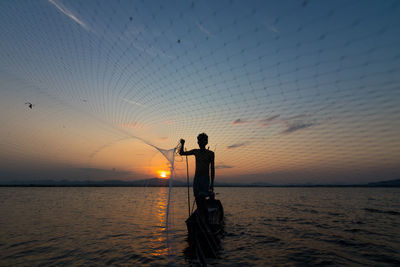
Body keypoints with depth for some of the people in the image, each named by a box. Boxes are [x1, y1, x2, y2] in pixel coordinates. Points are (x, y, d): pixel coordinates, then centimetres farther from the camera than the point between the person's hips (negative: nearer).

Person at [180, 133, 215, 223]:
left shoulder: (210, 153, -1)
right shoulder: (195, 152, 10)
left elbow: (212, 169, -2)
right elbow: (182, 153, 19)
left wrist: (212, 183, -7)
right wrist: (182, 144, 0)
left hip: (205, 179, -4)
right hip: (196, 178, 5)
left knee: (202, 199, -15)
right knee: (198, 200, 4)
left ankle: (207, 220, -4)